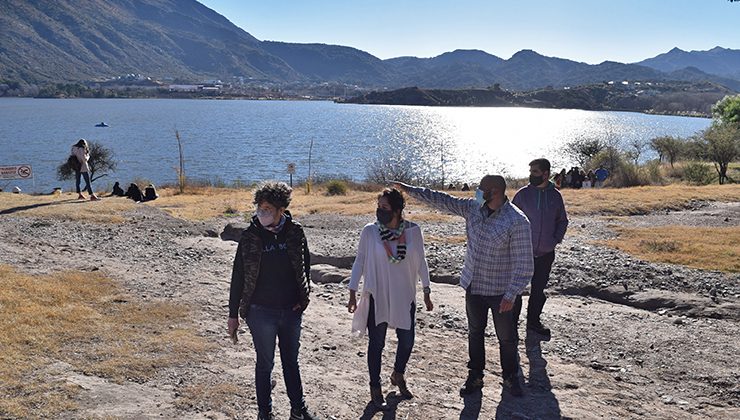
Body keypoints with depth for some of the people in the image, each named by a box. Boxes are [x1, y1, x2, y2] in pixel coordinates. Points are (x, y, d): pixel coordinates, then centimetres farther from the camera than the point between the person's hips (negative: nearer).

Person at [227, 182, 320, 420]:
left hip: (291, 311, 3)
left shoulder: (295, 232, -5)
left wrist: (303, 298, 1)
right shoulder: (250, 237, -11)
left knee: (291, 362, 18)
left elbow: (305, 265, 8)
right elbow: (238, 277, -5)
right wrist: (233, 315, -4)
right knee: (265, 364, 11)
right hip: (261, 312, -2)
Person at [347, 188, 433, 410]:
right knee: (376, 344, 8)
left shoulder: (413, 231, -7)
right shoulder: (370, 231, -11)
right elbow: (360, 261, -2)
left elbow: (421, 261, 3)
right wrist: (352, 293, -2)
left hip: (405, 297, 2)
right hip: (377, 297, -2)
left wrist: (426, 292, 6)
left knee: (407, 341, 12)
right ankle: (375, 389, 26)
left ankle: (398, 375, 41)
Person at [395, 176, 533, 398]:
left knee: (507, 338, 11)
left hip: (501, 292, -6)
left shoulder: (517, 221, -21)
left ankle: (510, 378, 31)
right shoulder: (473, 208, -2)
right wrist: (411, 189, 4)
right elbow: (443, 200, 6)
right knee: (475, 333, 17)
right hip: (473, 286, 6)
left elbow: (523, 263, -20)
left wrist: (511, 294, -24)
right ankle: (475, 376, 32)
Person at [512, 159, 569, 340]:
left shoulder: (555, 195, 3)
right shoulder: (523, 194, -4)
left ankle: (533, 321, 27)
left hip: (546, 254, 2)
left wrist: (556, 239, 1)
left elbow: (562, 221, 15)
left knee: (539, 289, 11)